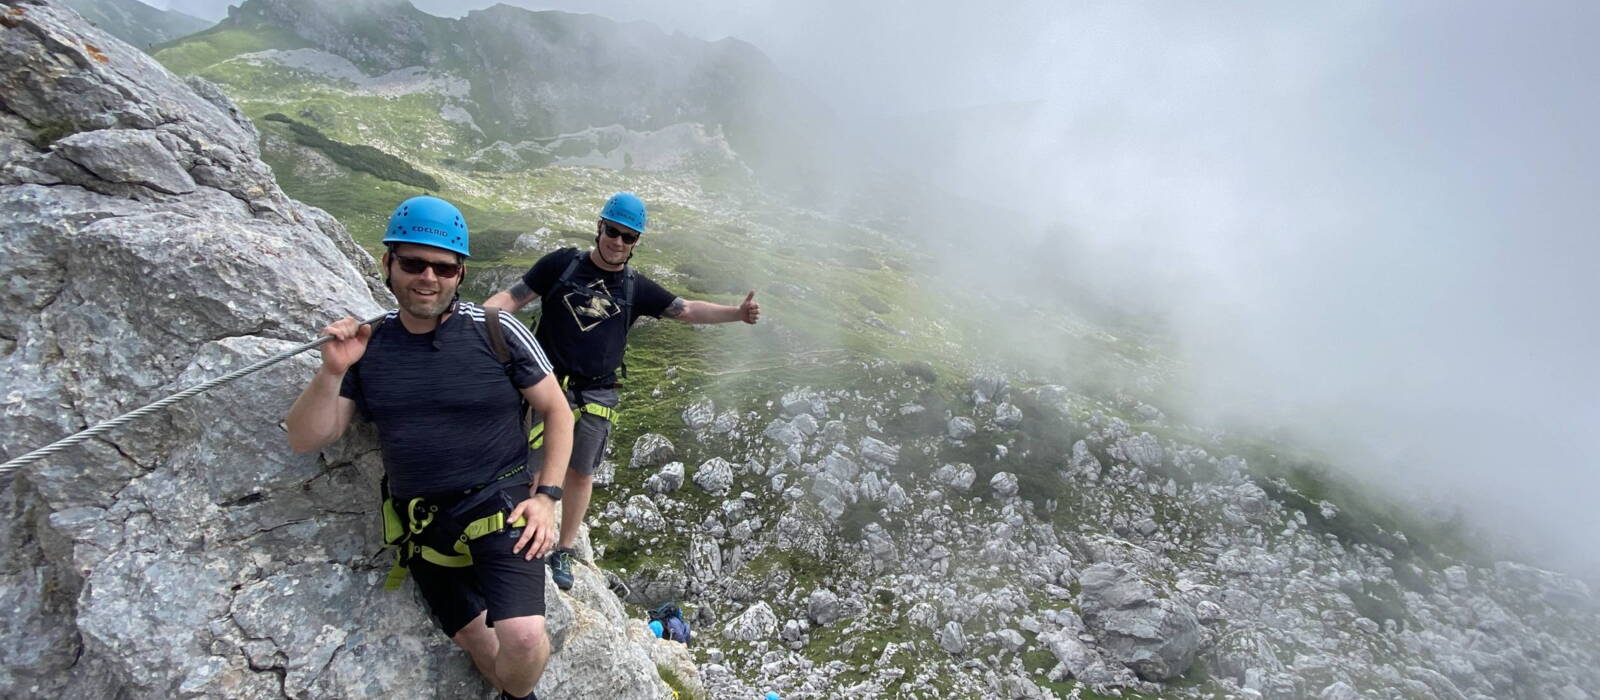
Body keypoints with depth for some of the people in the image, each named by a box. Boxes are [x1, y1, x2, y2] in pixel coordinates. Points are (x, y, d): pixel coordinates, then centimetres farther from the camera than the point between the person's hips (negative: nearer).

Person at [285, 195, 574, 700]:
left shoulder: (497, 332, -9)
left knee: (523, 640, -21)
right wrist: (332, 371, -13)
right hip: (421, 522, 4)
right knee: (476, 642, 14)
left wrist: (546, 496, -9)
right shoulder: (368, 345, 1)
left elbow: (557, 412, -2)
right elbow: (305, 440, 3)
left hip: (499, 502, -4)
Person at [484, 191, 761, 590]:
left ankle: (563, 552, 29)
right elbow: (512, 298, -2)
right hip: (547, 383, -2)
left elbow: (687, 310, 1)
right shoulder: (562, 264, -3)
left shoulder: (635, 288, 3)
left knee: (581, 474, 11)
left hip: (595, 395, 2)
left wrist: (737, 313, -13)